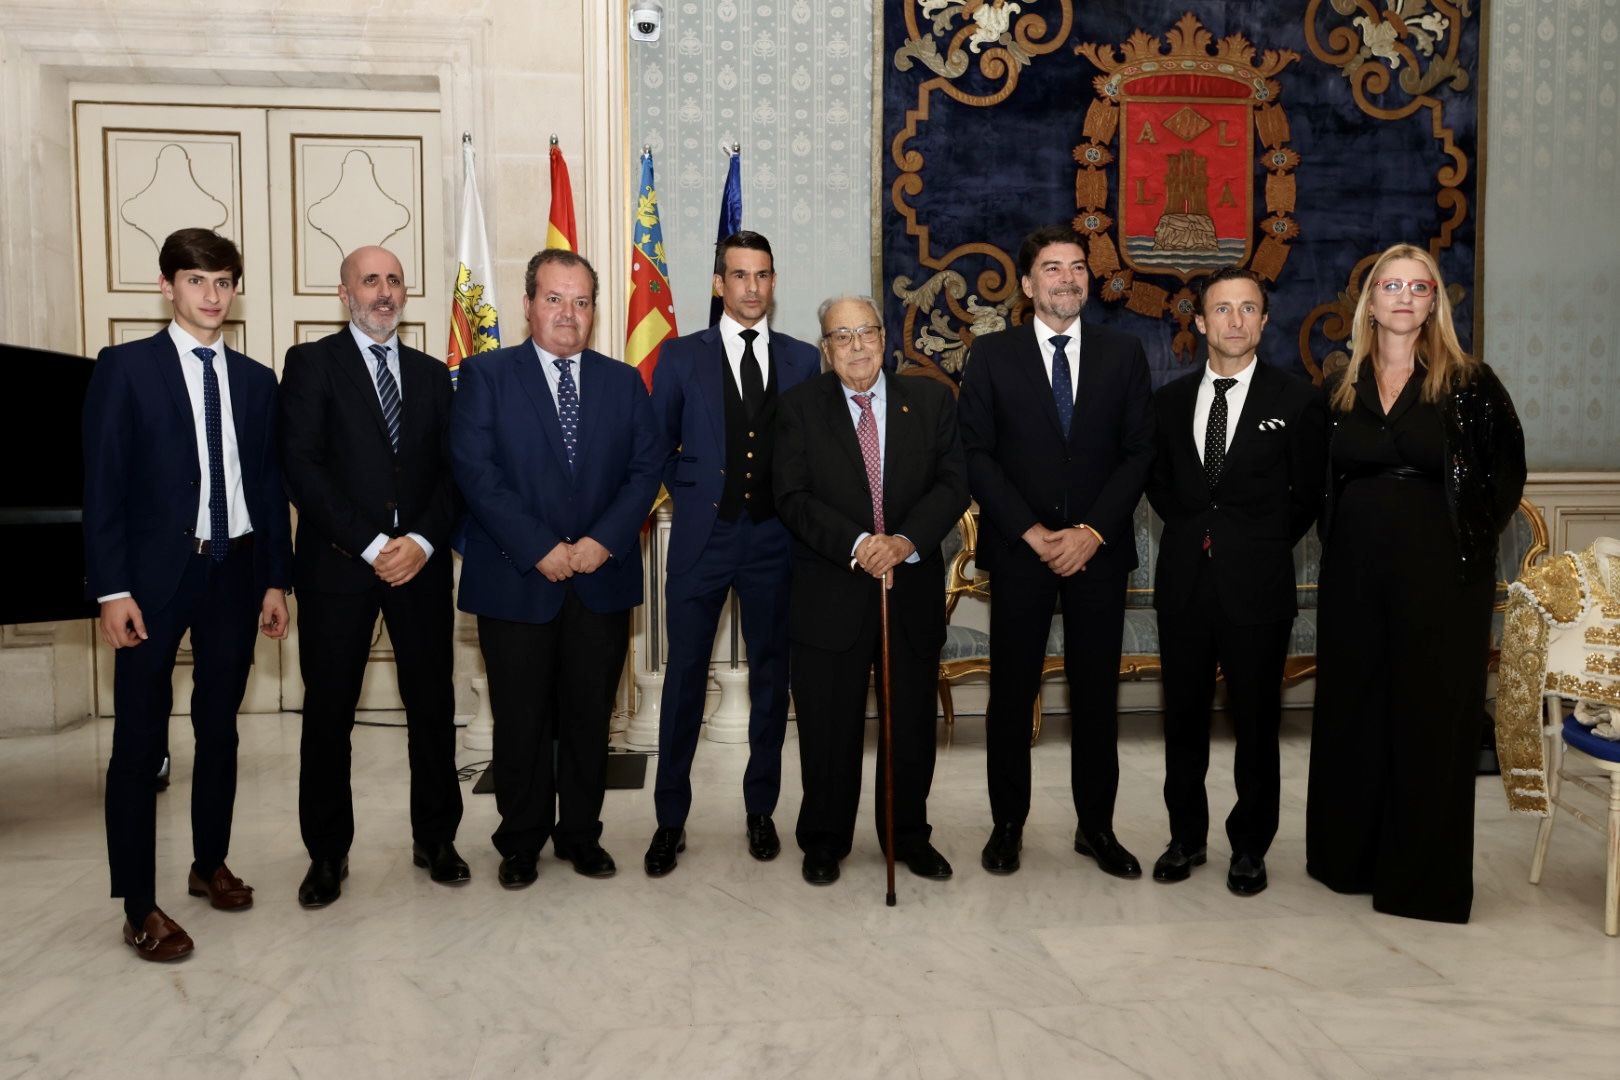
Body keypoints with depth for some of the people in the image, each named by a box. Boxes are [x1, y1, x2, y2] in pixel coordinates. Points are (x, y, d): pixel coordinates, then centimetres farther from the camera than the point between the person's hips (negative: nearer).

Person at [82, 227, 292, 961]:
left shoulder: (255, 380, 10)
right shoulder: (124, 367, -2)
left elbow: (269, 486, 9)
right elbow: (102, 485, -6)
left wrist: (276, 579, 4)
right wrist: (112, 588, -12)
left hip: (234, 572, 4)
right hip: (155, 574, -4)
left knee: (219, 729, 14)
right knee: (140, 740, 0)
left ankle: (210, 865, 30)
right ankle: (139, 908, 9)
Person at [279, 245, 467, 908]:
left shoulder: (431, 374, 14)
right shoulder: (312, 363, 3)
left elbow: (451, 471, 7)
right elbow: (302, 466, -8)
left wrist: (423, 541, -10)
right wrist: (372, 545, -14)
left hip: (420, 562, 3)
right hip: (338, 563, -3)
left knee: (433, 705, 7)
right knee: (328, 712, 4)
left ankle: (435, 839, 22)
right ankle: (327, 854, 19)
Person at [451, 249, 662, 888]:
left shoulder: (623, 382, 11)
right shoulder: (485, 376, 1)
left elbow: (647, 469, 4)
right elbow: (475, 471, -9)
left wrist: (603, 540, -11)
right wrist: (539, 549, -15)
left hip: (603, 578, 3)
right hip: (516, 580, -2)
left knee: (590, 716, 10)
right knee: (521, 720, 7)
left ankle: (581, 834, 26)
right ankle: (521, 842, 24)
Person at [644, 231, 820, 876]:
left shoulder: (803, 360, 6)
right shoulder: (681, 357, 3)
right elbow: (658, 447, 9)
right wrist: (691, 497, 3)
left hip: (775, 538, 2)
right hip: (702, 535, -1)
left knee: (771, 675, 9)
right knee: (684, 676, 3)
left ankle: (760, 809, 24)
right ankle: (670, 820, 15)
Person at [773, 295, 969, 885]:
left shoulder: (930, 401, 6)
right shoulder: (800, 406, 1)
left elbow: (952, 483, -2)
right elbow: (793, 497, -8)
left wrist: (906, 540, -18)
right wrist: (857, 543, -20)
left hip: (913, 589, 2)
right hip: (830, 594, -2)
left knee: (913, 725, 12)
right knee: (829, 727, 8)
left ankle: (909, 835, 31)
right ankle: (824, 841, 26)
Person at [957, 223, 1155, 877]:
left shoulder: (1124, 354, 8)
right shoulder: (991, 355, 3)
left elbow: (1139, 451, 3)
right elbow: (977, 454, -2)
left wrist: (1090, 531, -10)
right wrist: (1031, 532, -10)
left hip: (1099, 548, 1)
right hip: (1019, 549, -1)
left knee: (1096, 694, 7)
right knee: (1011, 694, 4)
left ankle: (1096, 826, 20)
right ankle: (1008, 823, 18)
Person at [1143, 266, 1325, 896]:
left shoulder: (1296, 400, -1)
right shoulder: (1172, 399, 8)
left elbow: (1308, 494, 5)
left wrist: (1261, 546, 3)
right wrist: (1194, 530, 8)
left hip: (1257, 585, -3)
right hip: (1184, 580, 3)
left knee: (1256, 724, 7)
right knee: (1183, 719, 11)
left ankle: (1250, 848, 23)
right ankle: (1186, 838, 27)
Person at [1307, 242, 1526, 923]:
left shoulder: (1469, 383, -2)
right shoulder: (1340, 389, 8)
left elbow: (1505, 476, 1)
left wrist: (1469, 539, -5)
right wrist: (1341, 534, 5)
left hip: (1441, 575, -3)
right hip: (1354, 573, 3)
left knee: (1432, 716, 2)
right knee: (1351, 712, 9)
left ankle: (1426, 877, 14)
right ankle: (1351, 857, 24)